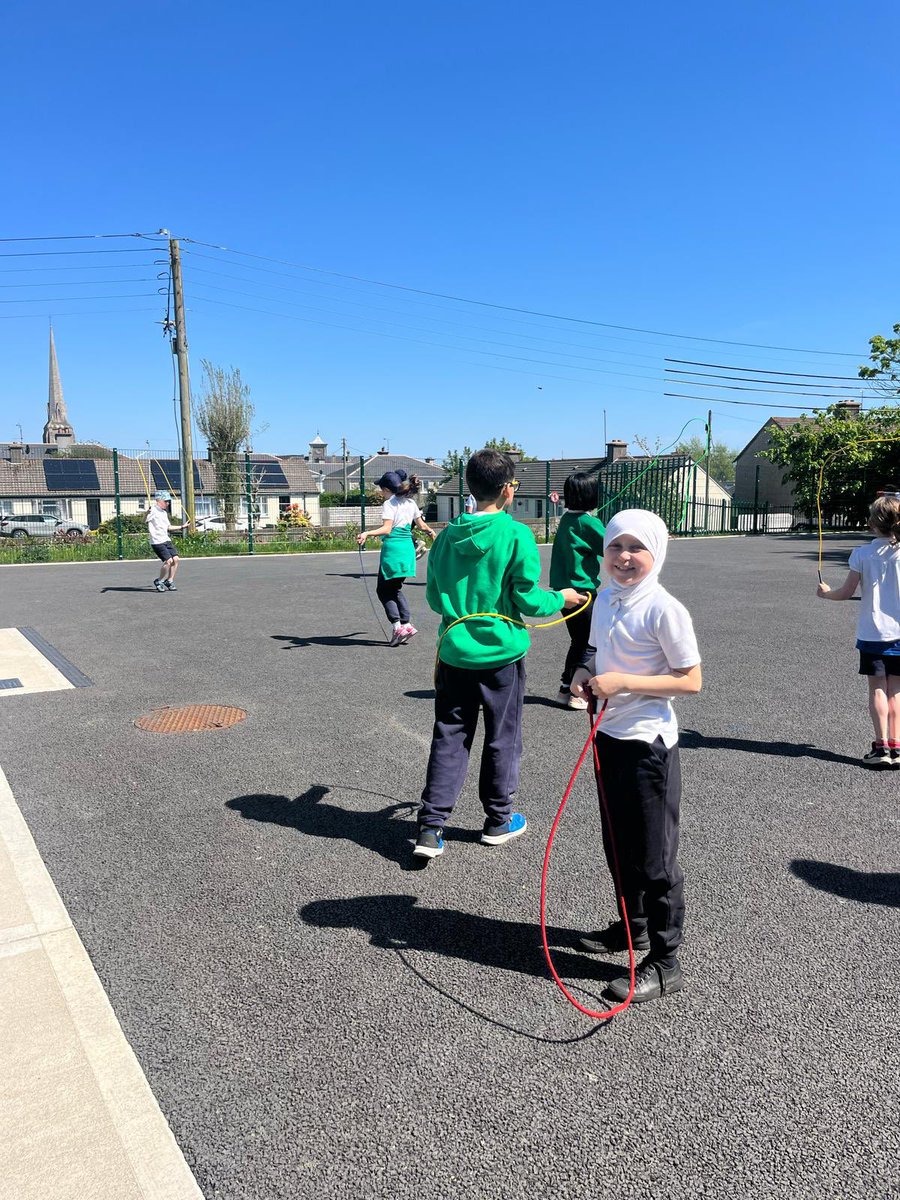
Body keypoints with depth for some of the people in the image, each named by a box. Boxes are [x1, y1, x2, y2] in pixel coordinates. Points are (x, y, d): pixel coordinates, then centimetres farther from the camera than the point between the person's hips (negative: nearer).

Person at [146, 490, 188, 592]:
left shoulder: (164, 512, 19)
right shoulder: (153, 510, -10)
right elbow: (144, 520, -27)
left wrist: (181, 527, 36)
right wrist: (148, 512, -47)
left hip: (166, 540, 9)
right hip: (157, 541, -9)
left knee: (175, 559, -1)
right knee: (168, 560, -16)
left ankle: (169, 581, 12)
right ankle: (158, 581, 3)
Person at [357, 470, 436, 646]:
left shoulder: (389, 504, -8)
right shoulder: (411, 503, 12)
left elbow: (387, 529, -20)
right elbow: (422, 525, 21)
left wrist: (367, 533, -32)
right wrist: (431, 531, 42)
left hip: (393, 548, -7)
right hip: (408, 547, 7)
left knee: (384, 590, 3)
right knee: (395, 589, 19)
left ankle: (397, 626, -9)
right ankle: (406, 624, 11)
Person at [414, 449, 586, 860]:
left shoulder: (447, 536, 1)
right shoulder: (517, 535, -13)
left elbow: (433, 597, 8)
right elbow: (527, 598, -12)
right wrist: (560, 599, 7)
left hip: (454, 652, 4)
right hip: (500, 653, -3)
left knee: (449, 737, 11)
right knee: (502, 738, 13)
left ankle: (430, 828, 7)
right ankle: (498, 821, 28)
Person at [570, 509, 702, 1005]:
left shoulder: (664, 610, -17)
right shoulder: (606, 600, 5)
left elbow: (691, 681, -16)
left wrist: (624, 682, -23)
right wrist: (585, 672, -2)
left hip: (648, 743, -8)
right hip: (609, 735, 8)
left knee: (653, 854, 3)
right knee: (618, 842, 21)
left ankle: (664, 962, 17)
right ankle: (633, 925, 42)